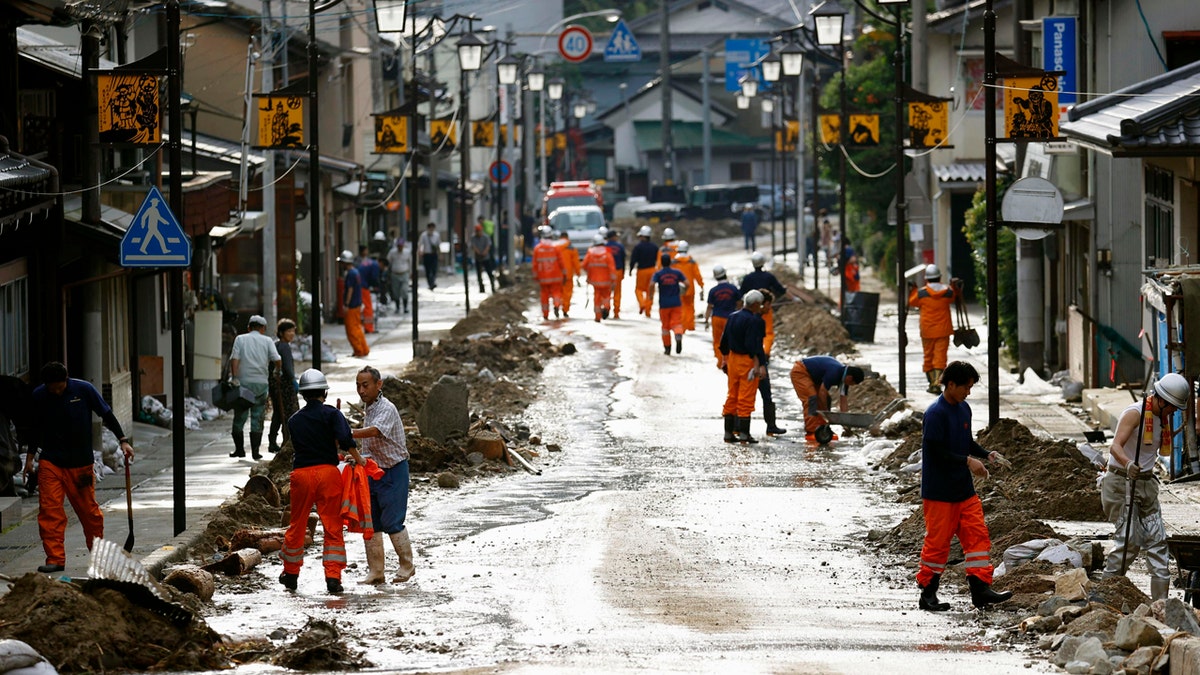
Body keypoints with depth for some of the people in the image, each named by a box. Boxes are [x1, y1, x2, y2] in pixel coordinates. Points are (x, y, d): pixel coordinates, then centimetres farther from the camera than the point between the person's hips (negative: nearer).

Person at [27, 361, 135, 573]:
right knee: (49, 510, -10)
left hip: (81, 463, -1)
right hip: (50, 462, 1)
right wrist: (30, 457, 12)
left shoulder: (84, 389, -8)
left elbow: (107, 415, 1)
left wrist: (123, 440, -2)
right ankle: (55, 559, -8)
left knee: (88, 509, 6)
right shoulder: (38, 396, -2)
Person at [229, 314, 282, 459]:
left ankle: (239, 449, 9)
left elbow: (234, 359, -7)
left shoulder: (240, 339, 5)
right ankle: (255, 451, 0)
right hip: (261, 383, 0)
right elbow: (277, 360, -3)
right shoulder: (267, 341, 5)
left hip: (243, 383, 0)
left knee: (239, 417, 9)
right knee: (257, 419, 4)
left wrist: (234, 377, -11)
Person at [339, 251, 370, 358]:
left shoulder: (350, 274, -17)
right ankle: (364, 350, 20)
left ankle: (359, 351, -1)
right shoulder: (356, 272, 13)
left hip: (351, 306, -10)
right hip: (358, 304, 10)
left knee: (352, 330, -4)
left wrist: (346, 305, -21)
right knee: (357, 328, 16)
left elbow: (350, 290, -21)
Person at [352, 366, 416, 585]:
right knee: (369, 522, 5)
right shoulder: (367, 407, 10)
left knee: (392, 522, -6)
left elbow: (374, 431, -38)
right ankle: (375, 571, 10)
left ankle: (407, 566, 11)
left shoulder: (387, 409, -19)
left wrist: (346, 434, -49)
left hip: (393, 470, -8)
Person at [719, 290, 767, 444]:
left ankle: (729, 432, 18)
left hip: (732, 358, 8)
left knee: (731, 397, 14)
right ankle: (744, 434, -2)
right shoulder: (754, 321, -16)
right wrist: (759, 365, -20)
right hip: (747, 361, -8)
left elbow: (724, 341, 14)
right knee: (746, 398, -3)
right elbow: (753, 346, -22)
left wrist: (725, 360, 23)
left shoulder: (732, 317, 8)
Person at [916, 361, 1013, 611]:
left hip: (964, 488, 8)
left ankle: (980, 589, 3)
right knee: (938, 541, -1)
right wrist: (968, 461, -22)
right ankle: (928, 594, 8)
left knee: (977, 535, 2)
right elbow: (936, 452, -20)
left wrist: (987, 455, 2)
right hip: (939, 492, -8)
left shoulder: (963, 409, 9)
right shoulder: (935, 413, -16)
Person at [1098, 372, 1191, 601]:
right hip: (1121, 481, -8)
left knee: (1156, 542, 4)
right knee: (1128, 541, -15)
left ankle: (1161, 601, 6)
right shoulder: (1135, 413, -17)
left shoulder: (1163, 418, 10)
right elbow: (1116, 446, -31)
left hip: (1146, 483, 8)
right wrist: (1128, 464, -50)